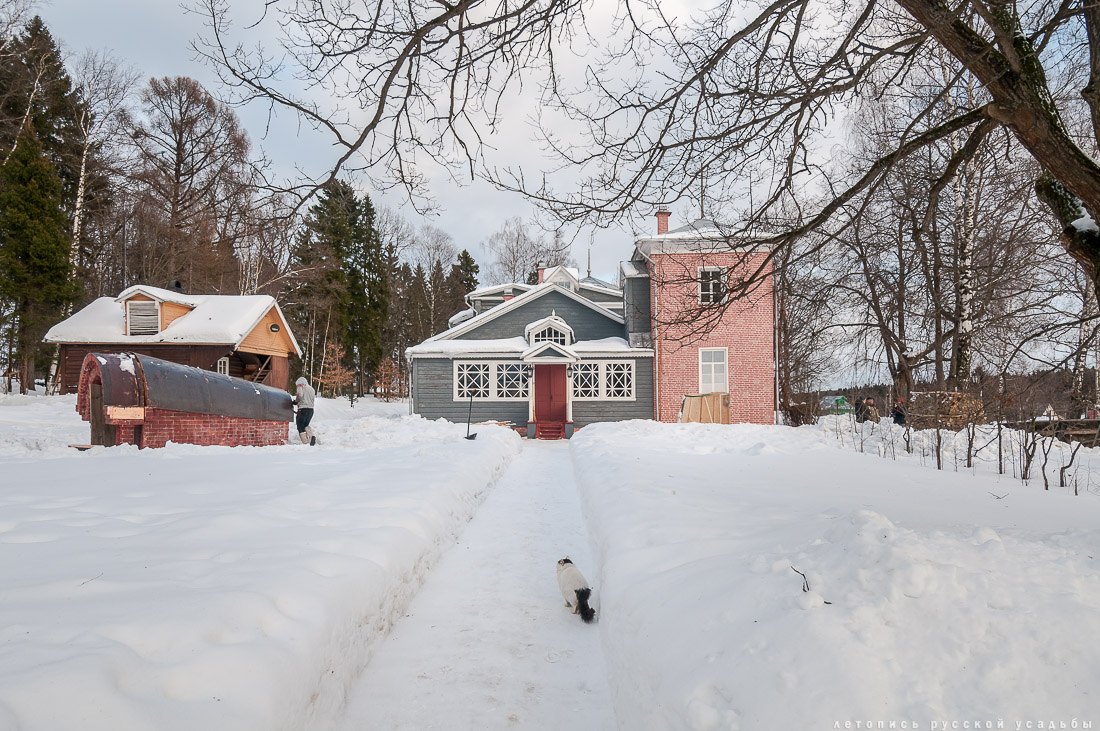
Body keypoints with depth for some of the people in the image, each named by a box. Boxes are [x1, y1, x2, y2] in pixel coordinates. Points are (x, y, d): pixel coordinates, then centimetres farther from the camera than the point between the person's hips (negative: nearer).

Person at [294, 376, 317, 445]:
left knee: (301, 428, 2)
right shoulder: (312, 389, 19)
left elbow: (300, 395, -20)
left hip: (302, 409, -6)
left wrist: (296, 401, 0)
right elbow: (313, 398, 11)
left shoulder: (300, 387, 0)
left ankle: (305, 443, -8)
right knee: (306, 425, 25)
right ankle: (312, 436, 1)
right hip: (311, 409, 6)